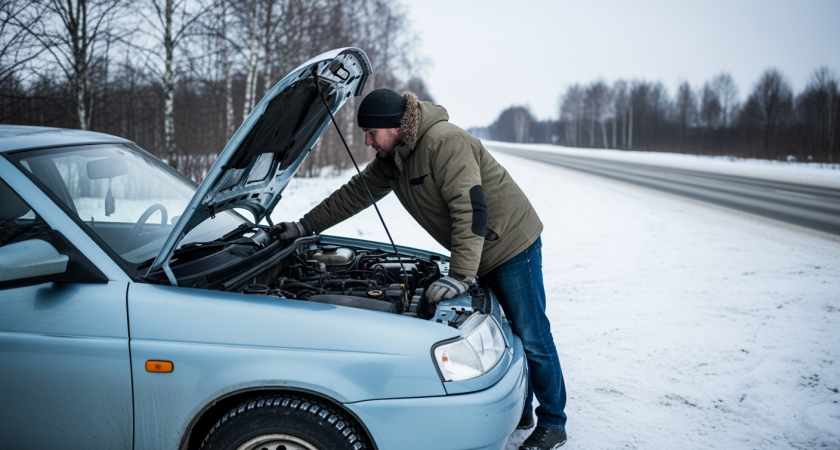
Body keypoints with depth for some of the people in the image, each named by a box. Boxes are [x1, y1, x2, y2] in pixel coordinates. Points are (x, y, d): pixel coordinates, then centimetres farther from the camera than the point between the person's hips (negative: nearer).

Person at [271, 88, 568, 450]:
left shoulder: (444, 142, -26)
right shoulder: (391, 159, 5)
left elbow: (471, 210, -31)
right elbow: (355, 194, 14)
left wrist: (460, 276, -34)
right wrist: (305, 226, 15)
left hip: (511, 241, -9)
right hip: (480, 254, 9)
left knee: (532, 337, -2)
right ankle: (519, 411, 27)